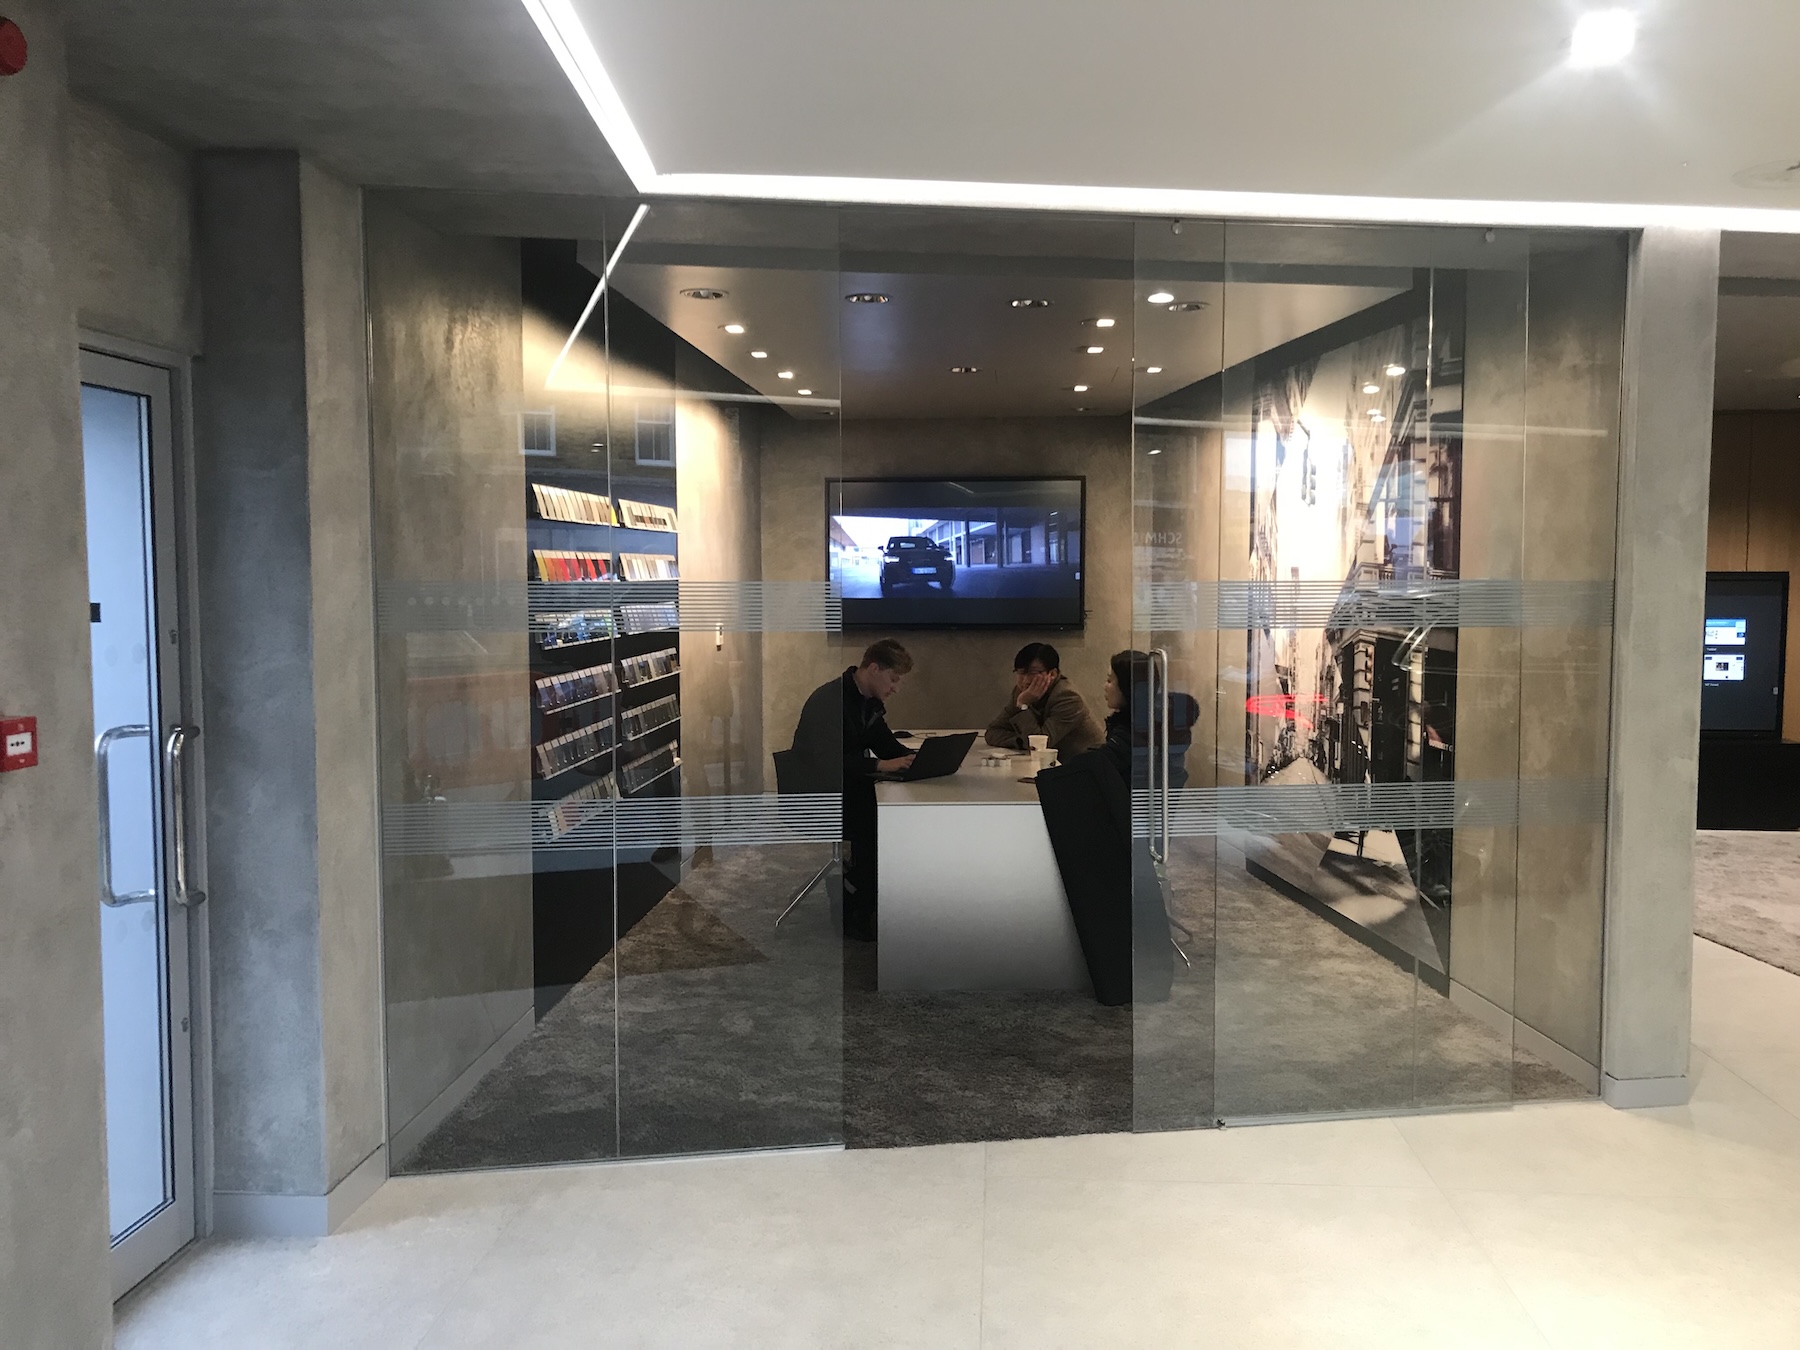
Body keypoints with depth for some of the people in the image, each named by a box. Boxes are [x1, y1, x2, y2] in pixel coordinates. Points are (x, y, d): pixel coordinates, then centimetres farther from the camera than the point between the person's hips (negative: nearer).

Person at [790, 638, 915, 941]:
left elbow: (887, 743, 13)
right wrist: (880, 765, -29)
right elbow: (830, 761, -27)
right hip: (815, 794, -8)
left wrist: (916, 758, -6)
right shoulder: (829, 700, -20)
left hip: (850, 787, 9)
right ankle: (856, 914, -9)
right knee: (872, 826, -26)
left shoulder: (870, 701, 8)